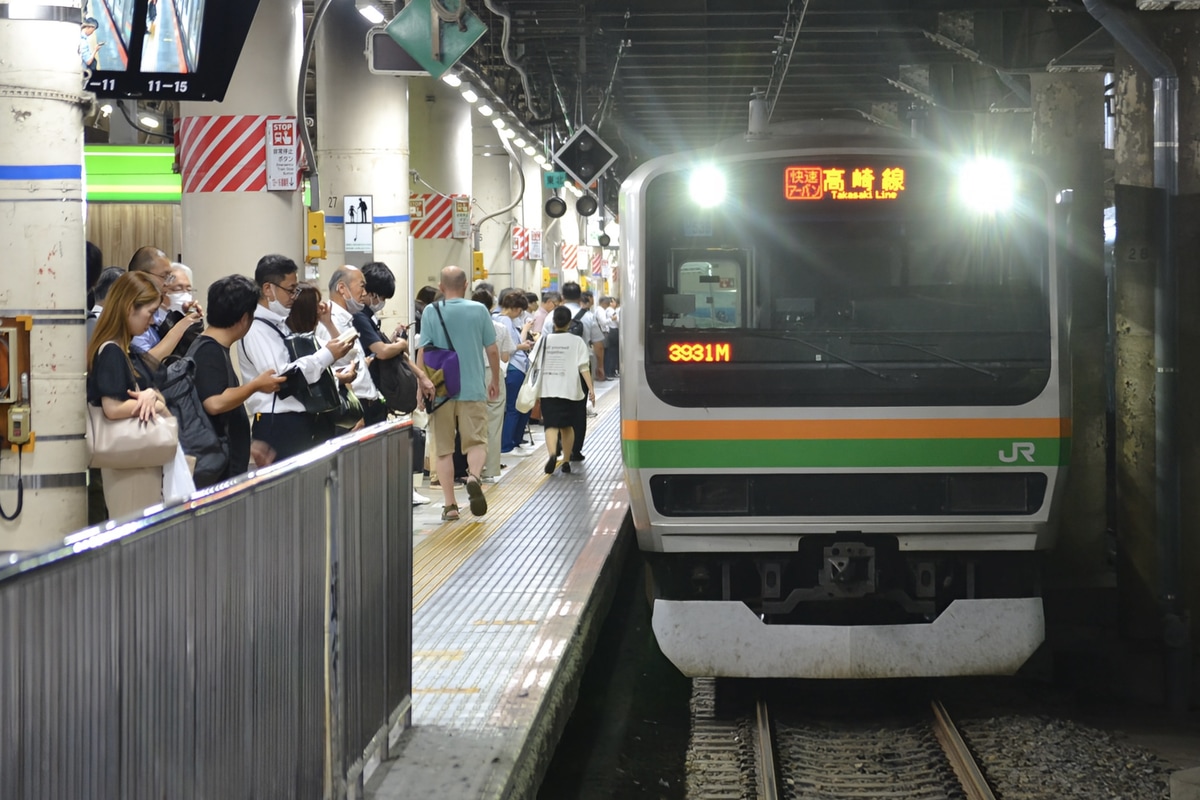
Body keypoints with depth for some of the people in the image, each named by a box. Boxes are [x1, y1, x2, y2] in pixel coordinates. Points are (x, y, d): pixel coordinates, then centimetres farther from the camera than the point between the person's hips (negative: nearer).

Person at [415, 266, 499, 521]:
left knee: (444, 448, 8)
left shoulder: (431, 312, -1)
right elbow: (492, 351, 6)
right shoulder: (479, 311, 1)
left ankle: (449, 505, 4)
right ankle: (473, 476, -29)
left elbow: (422, 351, -6)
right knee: (476, 441, 2)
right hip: (473, 389, 0)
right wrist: (495, 382, 18)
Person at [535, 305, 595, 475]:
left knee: (551, 425, -4)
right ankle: (566, 461, 21)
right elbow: (583, 367, -8)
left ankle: (552, 453, -30)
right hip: (570, 389, 0)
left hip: (548, 390, 0)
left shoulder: (544, 340, 3)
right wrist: (591, 388, -8)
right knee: (567, 425, 15)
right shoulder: (576, 341, -1)